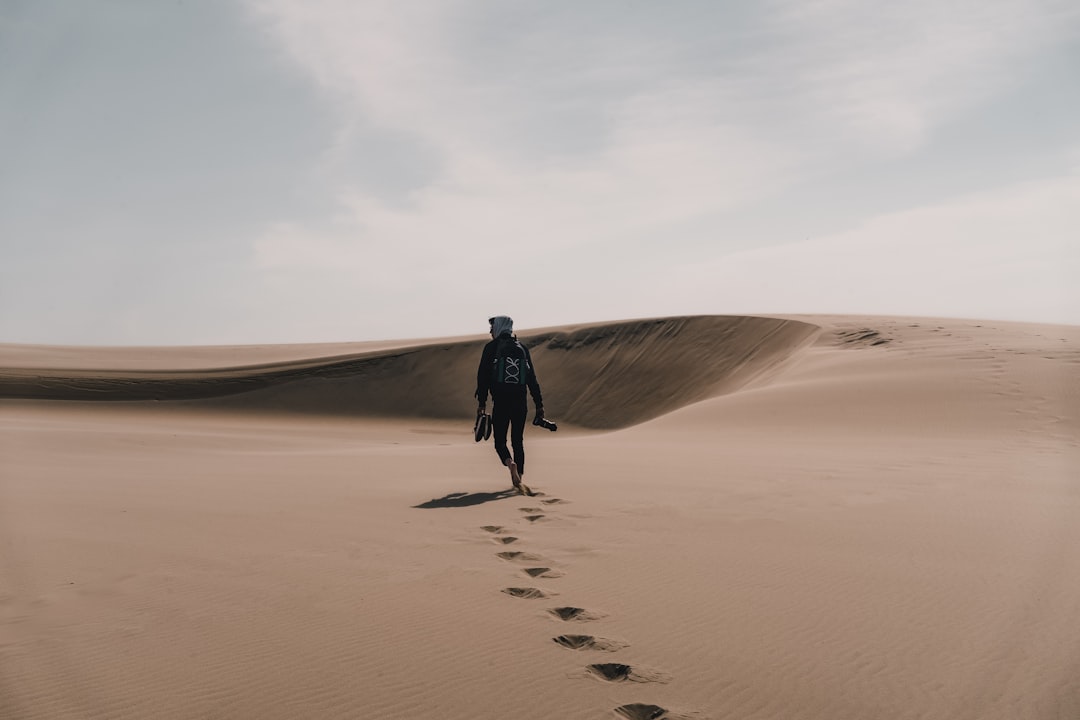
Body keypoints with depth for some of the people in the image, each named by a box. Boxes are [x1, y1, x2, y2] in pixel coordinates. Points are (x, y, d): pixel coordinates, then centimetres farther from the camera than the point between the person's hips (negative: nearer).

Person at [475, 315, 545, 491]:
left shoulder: (491, 347, 1)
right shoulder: (523, 348, 12)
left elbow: (483, 376, -5)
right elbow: (532, 379, 10)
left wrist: (481, 402, -4)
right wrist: (539, 404, 12)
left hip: (500, 402, -3)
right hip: (521, 402, 3)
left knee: (500, 441, 5)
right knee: (518, 441, 14)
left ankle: (510, 463, -24)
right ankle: (518, 478, 14)